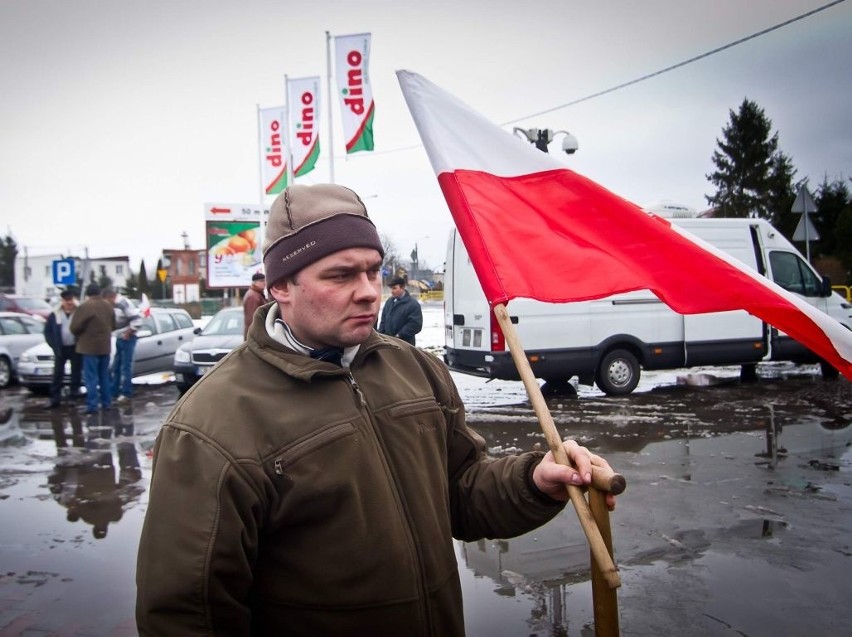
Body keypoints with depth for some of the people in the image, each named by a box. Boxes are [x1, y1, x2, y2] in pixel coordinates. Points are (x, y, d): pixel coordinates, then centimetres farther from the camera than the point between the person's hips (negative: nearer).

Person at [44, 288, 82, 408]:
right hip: (61, 349, 1)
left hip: (75, 348, -1)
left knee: (76, 372, 7)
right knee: (58, 373, 2)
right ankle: (55, 399, 5)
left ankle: (75, 391, 18)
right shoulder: (55, 314, 0)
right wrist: (54, 345, -3)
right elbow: (47, 331, 5)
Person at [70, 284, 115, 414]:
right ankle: (106, 402, 21)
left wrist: (79, 335, 5)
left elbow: (75, 327, -14)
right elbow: (113, 325, 15)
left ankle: (92, 405, -4)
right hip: (105, 346, 6)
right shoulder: (108, 306, 6)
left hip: (90, 346, -6)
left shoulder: (85, 306, -16)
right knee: (104, 376, 16)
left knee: (91, 377, -3)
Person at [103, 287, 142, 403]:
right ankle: (114, 392, 22)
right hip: (119, 338, 9)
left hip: (127, 339, -9)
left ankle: (126, 393, 4)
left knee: (126, 366, -3)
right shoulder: (115, 305, 10)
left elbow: (137, 319, -24)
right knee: (115, 367, 14)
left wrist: (128, 333, -16)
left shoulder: (124, 303, -19)